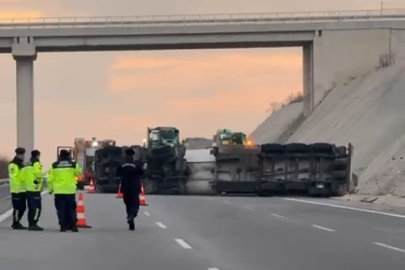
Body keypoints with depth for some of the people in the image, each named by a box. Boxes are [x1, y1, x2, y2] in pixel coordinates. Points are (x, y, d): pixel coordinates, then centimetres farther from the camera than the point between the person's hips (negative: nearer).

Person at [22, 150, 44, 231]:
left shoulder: (26, 165, 17)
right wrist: (42, 174, -5)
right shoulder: (36, 163, -9)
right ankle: (33, 224, -13)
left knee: (31, 207, 14)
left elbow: (22, 175, 13)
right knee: (37, 207, -7)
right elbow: (38, 173, -25)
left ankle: (30, 224, 16)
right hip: (35, 189, -9)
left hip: (28, 188, 9)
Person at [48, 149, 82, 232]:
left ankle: (63, 225, -1)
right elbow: (78, 173, 18)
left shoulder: (54, 165, 0)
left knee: (61, 209, 4)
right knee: (71, 209, 8)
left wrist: (50, 189, 11)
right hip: (70, 190, 0)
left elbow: (50, 179, 1)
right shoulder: (73, 165, 0)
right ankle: (73, 225, 3)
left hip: (58, 191, 0)